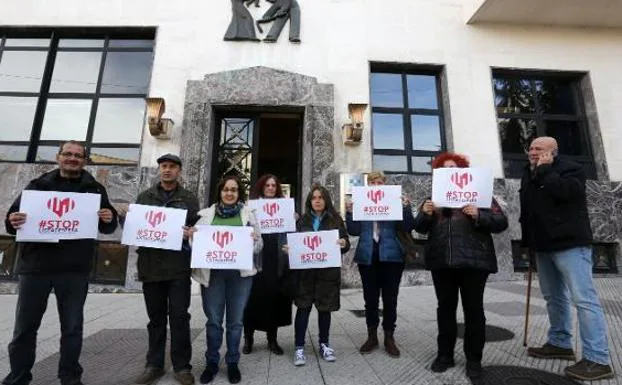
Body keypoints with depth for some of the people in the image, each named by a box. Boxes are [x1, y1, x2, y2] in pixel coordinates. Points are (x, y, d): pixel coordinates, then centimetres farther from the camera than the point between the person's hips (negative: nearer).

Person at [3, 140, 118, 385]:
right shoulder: (38, 185, 9)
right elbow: (14, 215, 11)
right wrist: (13, 222, -13)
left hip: (75, 268, -1)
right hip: (36, 265, 1)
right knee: (24, 326, 10)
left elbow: (107, 227, 8)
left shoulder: (94, 189, 6)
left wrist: (109, 219, -15)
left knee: (72, 327, 8)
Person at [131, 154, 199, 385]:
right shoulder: (145, 197, 13)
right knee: (156, 318, 13)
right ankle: (154, 365, 27)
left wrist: (190, 234, -16)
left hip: (179, 266, -2)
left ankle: (182, 366, 15)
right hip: (151, 265, 2)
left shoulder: (189, 198, 7)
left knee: (179, 316, 1)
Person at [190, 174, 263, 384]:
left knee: (235, 321, 10)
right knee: (213, 320, 10)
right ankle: (212, 362, 28)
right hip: (212, 272, 1)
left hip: (240, 273, 0)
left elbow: (259, 244, 6)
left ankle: (232, 362, 27)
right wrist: (190, 236, -10)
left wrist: (253, 240, -16)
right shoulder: (207, 213, 6)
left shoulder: (248, 214, 5)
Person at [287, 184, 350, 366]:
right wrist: (289, 248, -12)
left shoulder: (336, 219, 2)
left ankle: (324, 344, 28)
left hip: (328, 271, 0)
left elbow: (346, 243, 1)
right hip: (305, 270, 0)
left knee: (325, 308, 11)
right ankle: (299, 347, 15)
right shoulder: (302, 220, 5)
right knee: (303, 308, 2)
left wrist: (344, 244, -20)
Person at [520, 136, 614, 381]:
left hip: (570, 244, -8)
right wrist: (528, 240, 17)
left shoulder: (570, 168, -5)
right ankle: (560, 344, 26)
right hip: (544, 246, 8)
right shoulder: (529, 174, 15)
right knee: (553, 297, 14)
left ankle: (598, 359, -1)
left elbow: (564, 190, -27)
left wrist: (545, 169, -14)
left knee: (584, 298, -7)